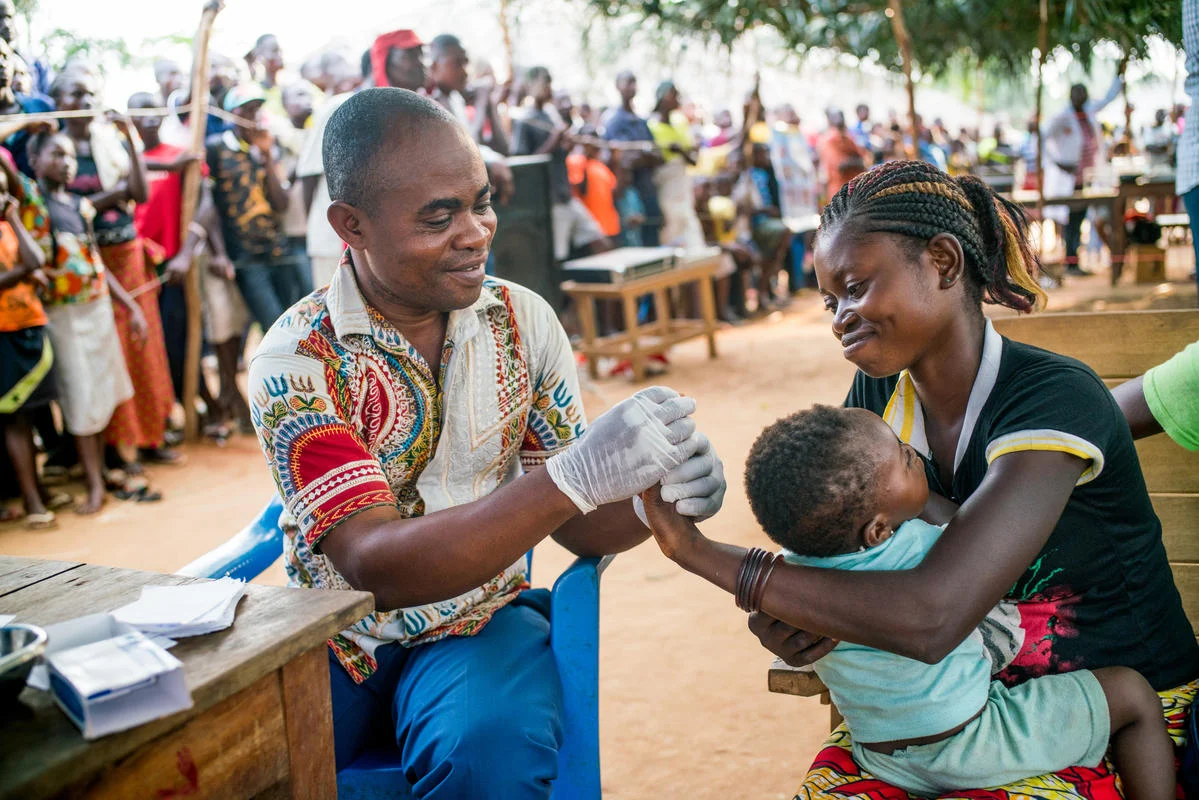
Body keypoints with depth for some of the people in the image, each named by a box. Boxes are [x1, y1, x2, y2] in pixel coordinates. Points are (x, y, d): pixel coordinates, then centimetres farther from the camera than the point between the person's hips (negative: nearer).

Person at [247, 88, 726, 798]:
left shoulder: (523, 320, -2)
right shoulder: (297, 360, -14)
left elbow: (574, 523, 3)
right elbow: (373, 564, -25)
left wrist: (661, 498, -22)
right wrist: (572, 478, -36)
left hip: (482, 620, 2)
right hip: (334, 634, -1)